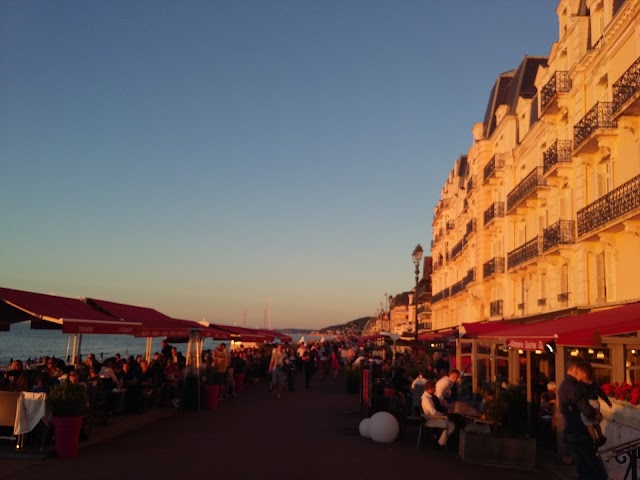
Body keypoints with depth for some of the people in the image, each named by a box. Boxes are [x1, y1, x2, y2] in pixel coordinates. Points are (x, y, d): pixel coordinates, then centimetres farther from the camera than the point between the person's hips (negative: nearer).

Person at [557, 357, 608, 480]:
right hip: (578, 436, -10)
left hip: (571, 434, 10)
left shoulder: (564, 385, 14)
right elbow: (587, 411, -26)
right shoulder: (572, 386, -19)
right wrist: (598, 416, -5)